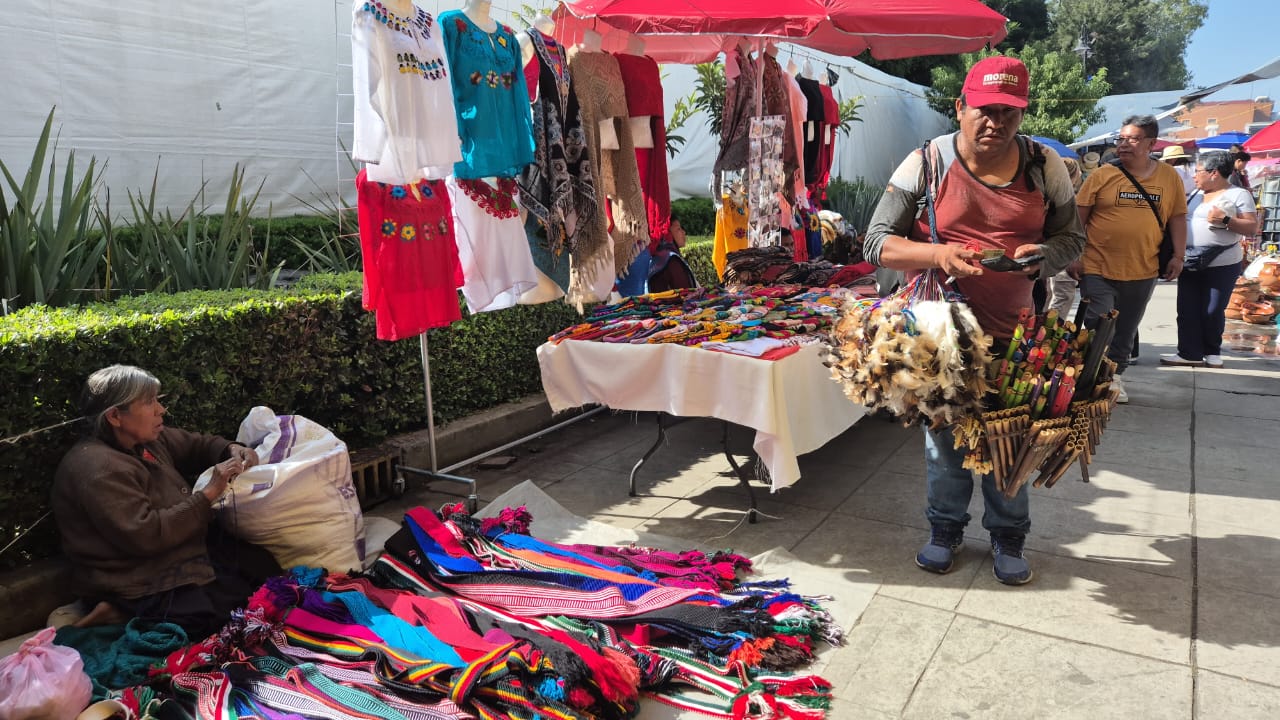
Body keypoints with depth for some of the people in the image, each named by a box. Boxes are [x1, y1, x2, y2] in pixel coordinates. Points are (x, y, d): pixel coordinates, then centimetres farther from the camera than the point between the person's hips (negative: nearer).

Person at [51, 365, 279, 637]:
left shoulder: (145, 438, 5)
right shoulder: (97, 469, -24)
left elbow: (195, 445, 21)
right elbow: (146, 535, -29)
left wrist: (231, 450, -2)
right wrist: (208, 493, -25)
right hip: (145, 587, -10)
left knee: (265, 563, 5)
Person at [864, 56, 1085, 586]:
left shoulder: (1044, 166, 2)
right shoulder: (927, 163, -7)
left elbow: (1071, 238, 10)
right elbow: (877, 243, -10)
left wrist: (1042, 256, -13)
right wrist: (937, 254, -27)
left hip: (1013, 329, 2)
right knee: (945, 431, 9)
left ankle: (1008, 536, 31)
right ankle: (946, 528, 32)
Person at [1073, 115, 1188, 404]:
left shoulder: (1169, 177, 3)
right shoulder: (1102, 175, -4)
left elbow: (1177, 218, 9)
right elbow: (1078, 218, -3)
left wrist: (1178, 256, 3)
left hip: (1142, 272, 3)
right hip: (1097, 269, -3)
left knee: (1126, 331, 13)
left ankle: (1114, 376, 28)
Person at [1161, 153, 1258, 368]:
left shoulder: (1239, 195, -5)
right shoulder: (1196, 195, 15)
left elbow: (1252, 227, -10)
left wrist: (1226, 220, -22)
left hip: (1221, 265, -6)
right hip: (1190, 263, 6)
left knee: (1212, 312, 2)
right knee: (1187, 310, 2)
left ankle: (1212, 352, 20)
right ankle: (1189, 353, 7)